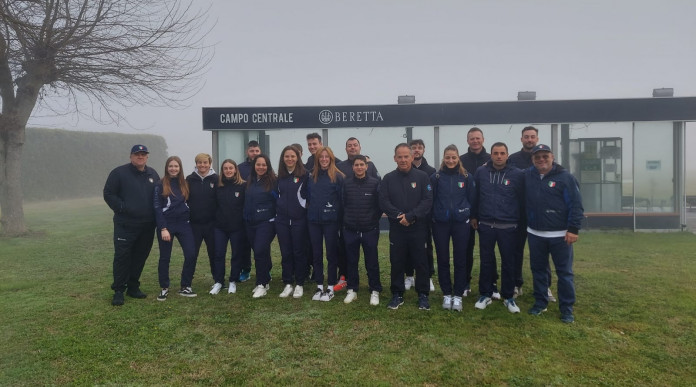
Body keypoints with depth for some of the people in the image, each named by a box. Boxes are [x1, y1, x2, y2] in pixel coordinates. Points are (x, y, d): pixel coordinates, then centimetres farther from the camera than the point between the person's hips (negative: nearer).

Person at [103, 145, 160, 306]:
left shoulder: (153, 174, 12)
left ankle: (133, 287, 23)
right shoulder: (119, 173, -3)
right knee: (122, 257, -3)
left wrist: (155, 214, 7)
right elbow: (108, 194, -4)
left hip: (147, 226, 5)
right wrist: (122, 208, -15)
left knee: (140, 257, 10)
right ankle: (118, 291, 7)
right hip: (125, 225, -5)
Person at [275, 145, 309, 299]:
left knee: (299, 252, 3)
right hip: (282, 220, 4)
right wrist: (277, 210, 12)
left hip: (299, 219, -4)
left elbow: (308, 195, -4)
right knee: (285, 253, 7)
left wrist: (304, 208, -6)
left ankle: (299, 284, 14)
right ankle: (288, 284, 17)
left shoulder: (304, 175, -5)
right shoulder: (280, 176, 8)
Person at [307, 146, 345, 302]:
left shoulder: (337, 177, -5)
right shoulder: (312, 177, 10)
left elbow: (342, 198, -6)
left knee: (331, 254, 4)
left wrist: (339, 218, -8)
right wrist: (310, 211, 7)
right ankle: (319, 287, 20)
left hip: (330, 220, -4)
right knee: (316, 254, 9)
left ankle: (330, 288, 14)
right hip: (314, 220, 5)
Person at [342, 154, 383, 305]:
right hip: (350, 230, 2)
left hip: (370, 230, -2)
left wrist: (374, 220, 2)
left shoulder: (375, 183, -4)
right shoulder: (346, 184, 1)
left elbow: (380, 205, 1)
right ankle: (352, 290, 23)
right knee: (351, 261, 10)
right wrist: (346, 220, 5)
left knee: (372, 262, 5)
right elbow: (343, 204, 7)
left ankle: (375, 291, 17)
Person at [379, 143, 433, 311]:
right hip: (396, 229, 1)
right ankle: (397, 295, 22)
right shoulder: (388, 179, 4)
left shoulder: (422, 176, 0)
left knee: (421, 262, 6)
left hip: (418, 228, -1)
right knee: (396, 262, 9)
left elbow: (427, 201, -7)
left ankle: (423, 295, 20)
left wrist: (410, 216, -18)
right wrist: (399, 215, -17)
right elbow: (383, 202, -3)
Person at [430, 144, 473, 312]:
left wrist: (472, 218, 4)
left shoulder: (466, 177, 1)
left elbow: (471, 199, 6)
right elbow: (430, 199, 3)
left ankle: (458, 295, 17)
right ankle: (446, 294, 21)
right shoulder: (436, 177, -1)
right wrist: (431, 218, 1)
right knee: (443, 260, 7)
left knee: (460, 260, 5)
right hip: (440, 224, 0)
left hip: (461, 223, 0)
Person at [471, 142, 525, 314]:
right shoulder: (481, 172, 1)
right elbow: (474, 196, 8)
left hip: (509, 227, -1)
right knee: (486, 262, 9)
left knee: (509, 263, 7)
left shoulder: (517, 175, -3)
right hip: (485, 225, 1)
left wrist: (520, 221, 4)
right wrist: (473, 216, 9)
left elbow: (522, 200, 2)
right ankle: (485, 295, 23)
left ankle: (508, 297, 22)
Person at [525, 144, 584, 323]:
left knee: (564, 272, 3)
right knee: (538, 269, 13)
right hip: (535, 234, 4)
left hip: (560, 235, -4)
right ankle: (540, 303, 27)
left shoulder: (565, 177, -8)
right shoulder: (527, 176, 4)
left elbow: (576, 205, -9)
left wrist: (573, 229, -14)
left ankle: (567, 309, 14)